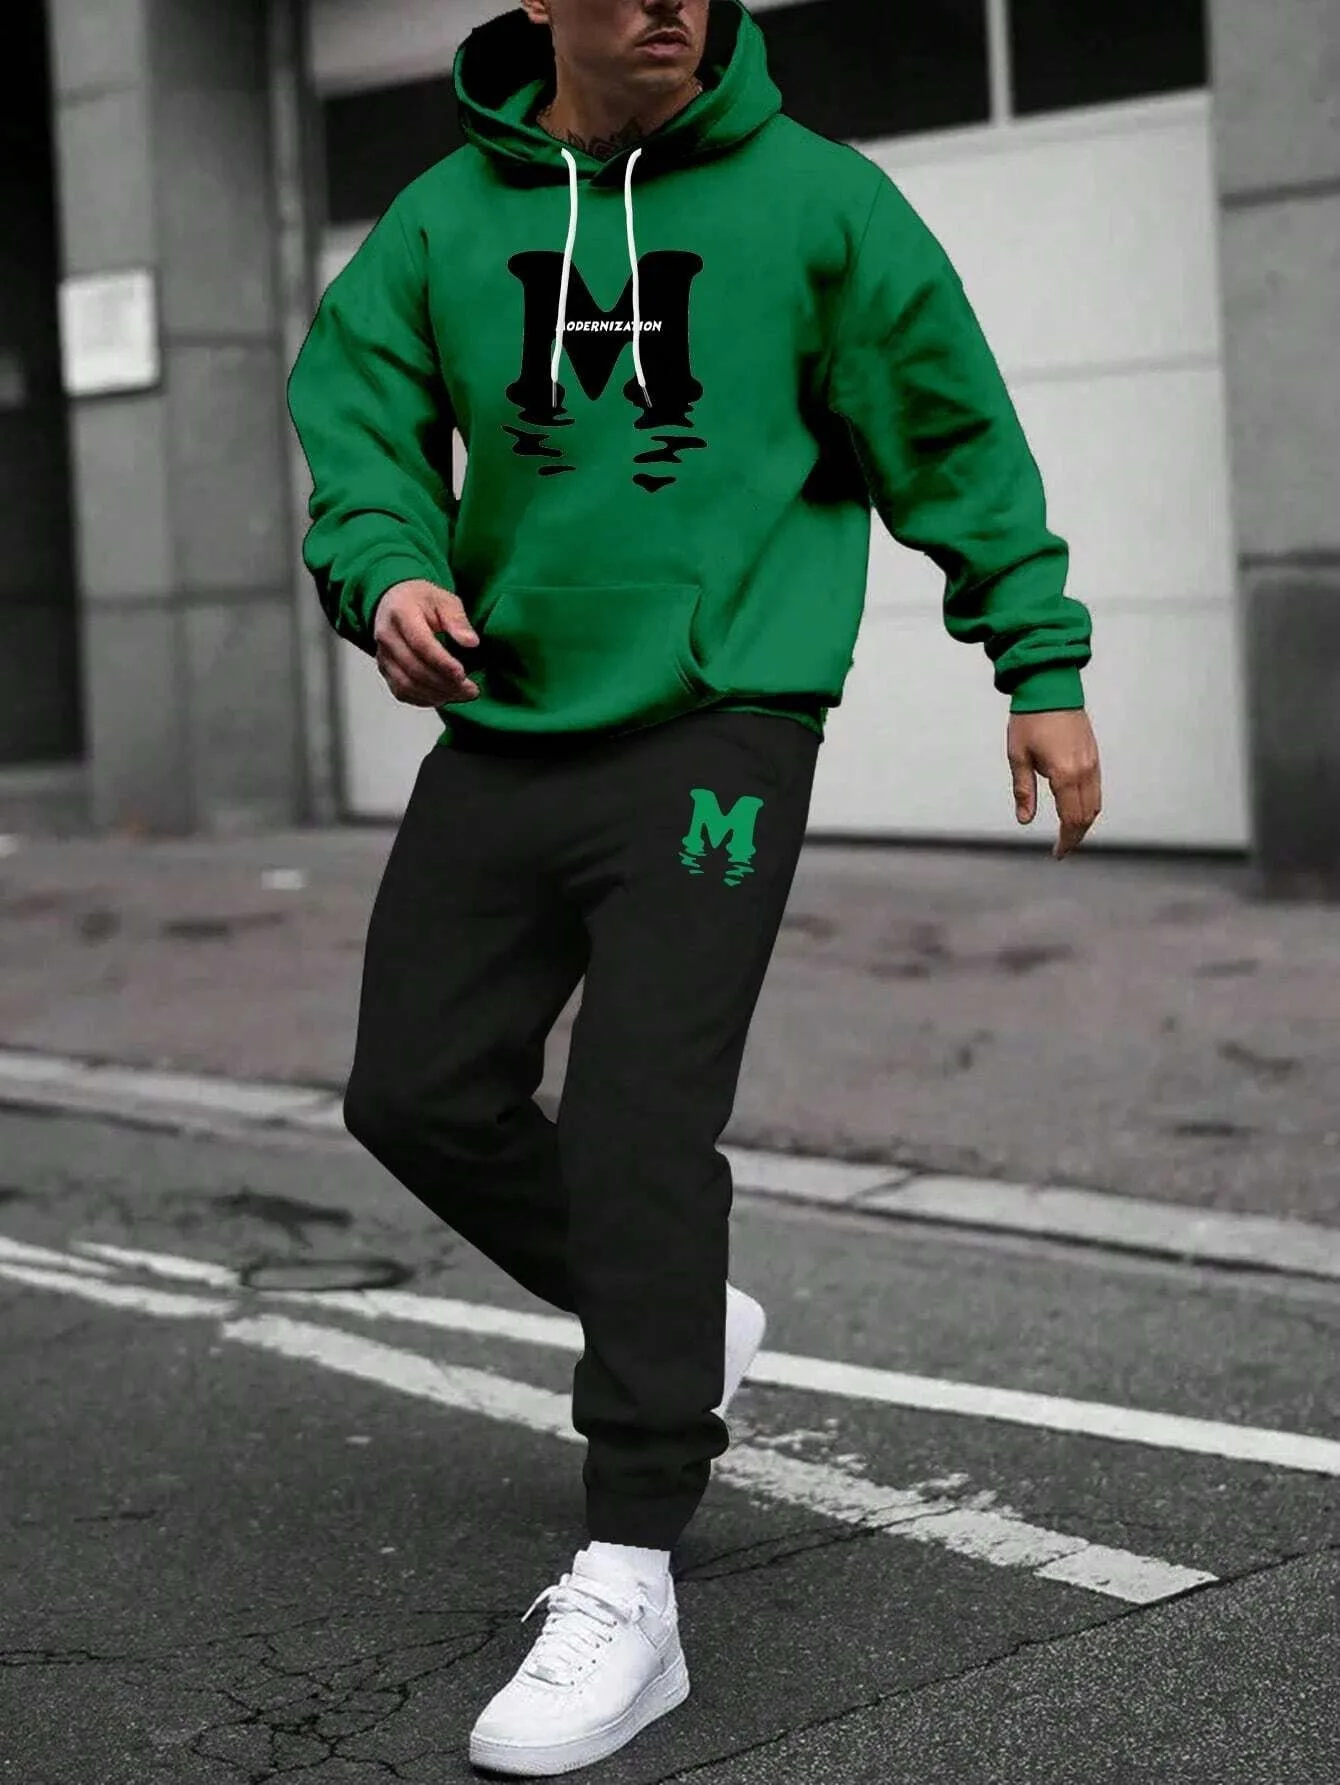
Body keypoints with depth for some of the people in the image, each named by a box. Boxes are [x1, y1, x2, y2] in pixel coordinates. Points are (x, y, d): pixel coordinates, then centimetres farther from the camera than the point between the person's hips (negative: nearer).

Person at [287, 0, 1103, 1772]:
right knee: (422, 1095, 7)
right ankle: (677, 1331, 32)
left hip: (713, 732, -5)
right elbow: (355, 424, 6)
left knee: (639, 1129, -14)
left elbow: (954, 432, 4)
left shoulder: (811, 200, -2)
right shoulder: (441, 224, 5)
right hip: (502, 733, 5)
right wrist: (387, 570, -17)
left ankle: (629, 1591, -6)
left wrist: (1040, 665, 4)